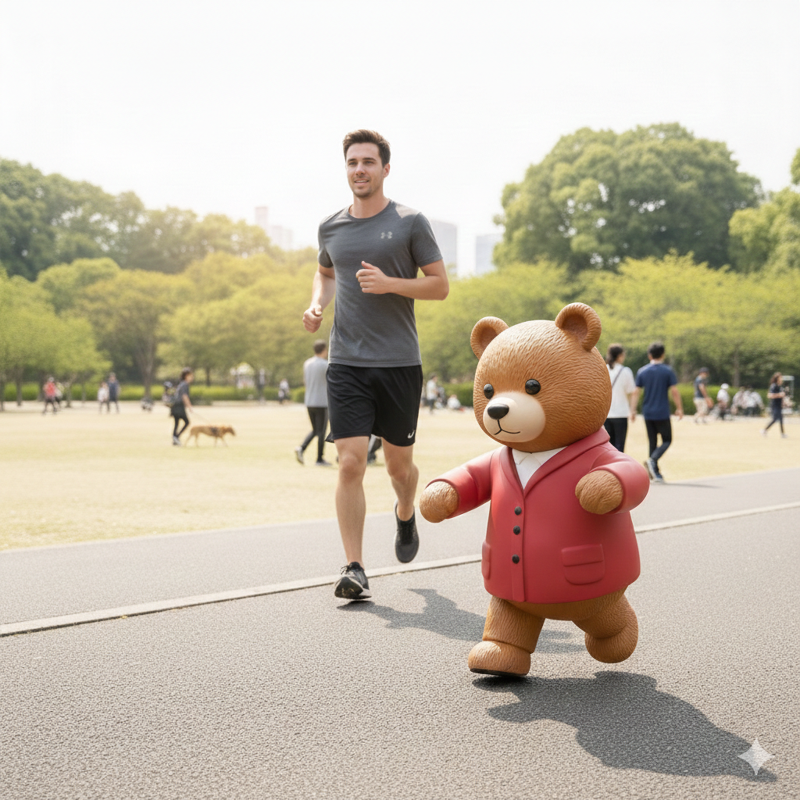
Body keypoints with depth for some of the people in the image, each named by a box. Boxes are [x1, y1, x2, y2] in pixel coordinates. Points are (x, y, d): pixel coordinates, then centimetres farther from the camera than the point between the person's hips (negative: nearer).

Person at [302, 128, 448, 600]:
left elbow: (440, 285, -1)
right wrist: (317, 304, 8)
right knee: (351, 464, -9)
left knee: (399, 463, 10)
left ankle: (406, 516, 44)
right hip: (346, 364, 2)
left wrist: (390, 283, -16)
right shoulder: (331, 227, 9)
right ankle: (355, 569, -5)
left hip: (400, 362, -1)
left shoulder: (410, 223, -1)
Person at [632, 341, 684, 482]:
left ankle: (656, 473, 10)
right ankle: (652, 460, -20)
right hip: (662, 413, -4)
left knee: (652, 442, 10)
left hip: (648, 413, 4)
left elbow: (636, 393, 2)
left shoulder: (642, 372, 5)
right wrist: (679, 409, 3)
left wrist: (632, 411, 6)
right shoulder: (668, 371, -4)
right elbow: (674, 391, -7)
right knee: (667, 440, 6)